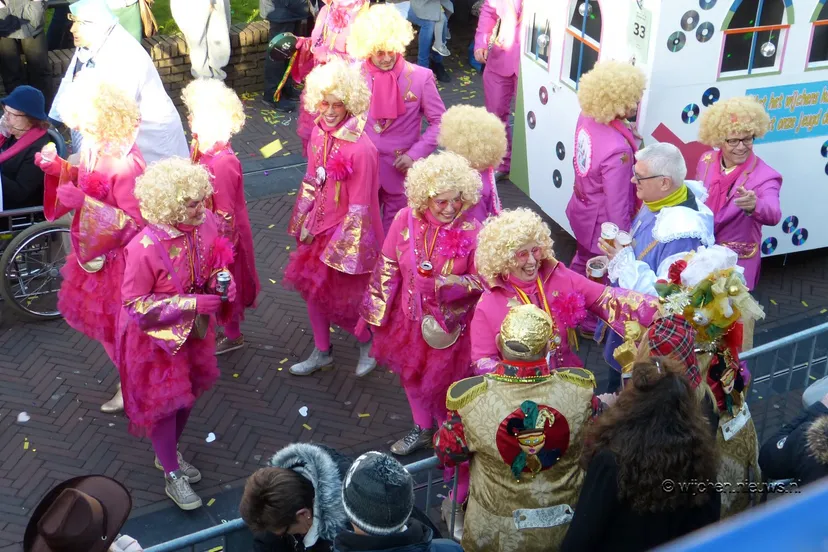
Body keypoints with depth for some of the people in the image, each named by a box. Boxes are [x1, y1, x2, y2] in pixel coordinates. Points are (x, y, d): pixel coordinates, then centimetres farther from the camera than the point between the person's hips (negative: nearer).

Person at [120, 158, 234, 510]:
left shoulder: (206, 223, -17)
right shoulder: (145, 249, -34)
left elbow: (217, 263, 3)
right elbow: (135, 306, -25)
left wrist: (223, 281, -20)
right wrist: (192, 303, -29)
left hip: (195, 328, 6)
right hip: (156, 336, -6)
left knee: (187, 392, 23)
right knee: (163, 401, 12)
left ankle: (168, 453, 50)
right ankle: (172, 477, 33)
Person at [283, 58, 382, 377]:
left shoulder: (360, 149, -26)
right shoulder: (319, 133, -4)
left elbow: (359, 206, -21)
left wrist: (341, 248, -17)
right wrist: (304, 223, 7)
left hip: (346, 230, -7)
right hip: (319, 226, 7)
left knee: (339, 296, 6)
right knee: (311, 286, 17)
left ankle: (367, 342, 35)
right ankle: (322, 353, 36)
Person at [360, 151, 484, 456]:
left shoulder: (471, 230, -22)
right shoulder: (406, 220, -16)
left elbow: (482, 280, -13)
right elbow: (387, 268, -4)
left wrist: (450, 285, -32)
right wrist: (376, 311, 2)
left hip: (451, 323, -4)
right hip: (411, 317, 4)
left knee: (445, 380, 13)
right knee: (412, 373, 24)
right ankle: (422, 430, 52)